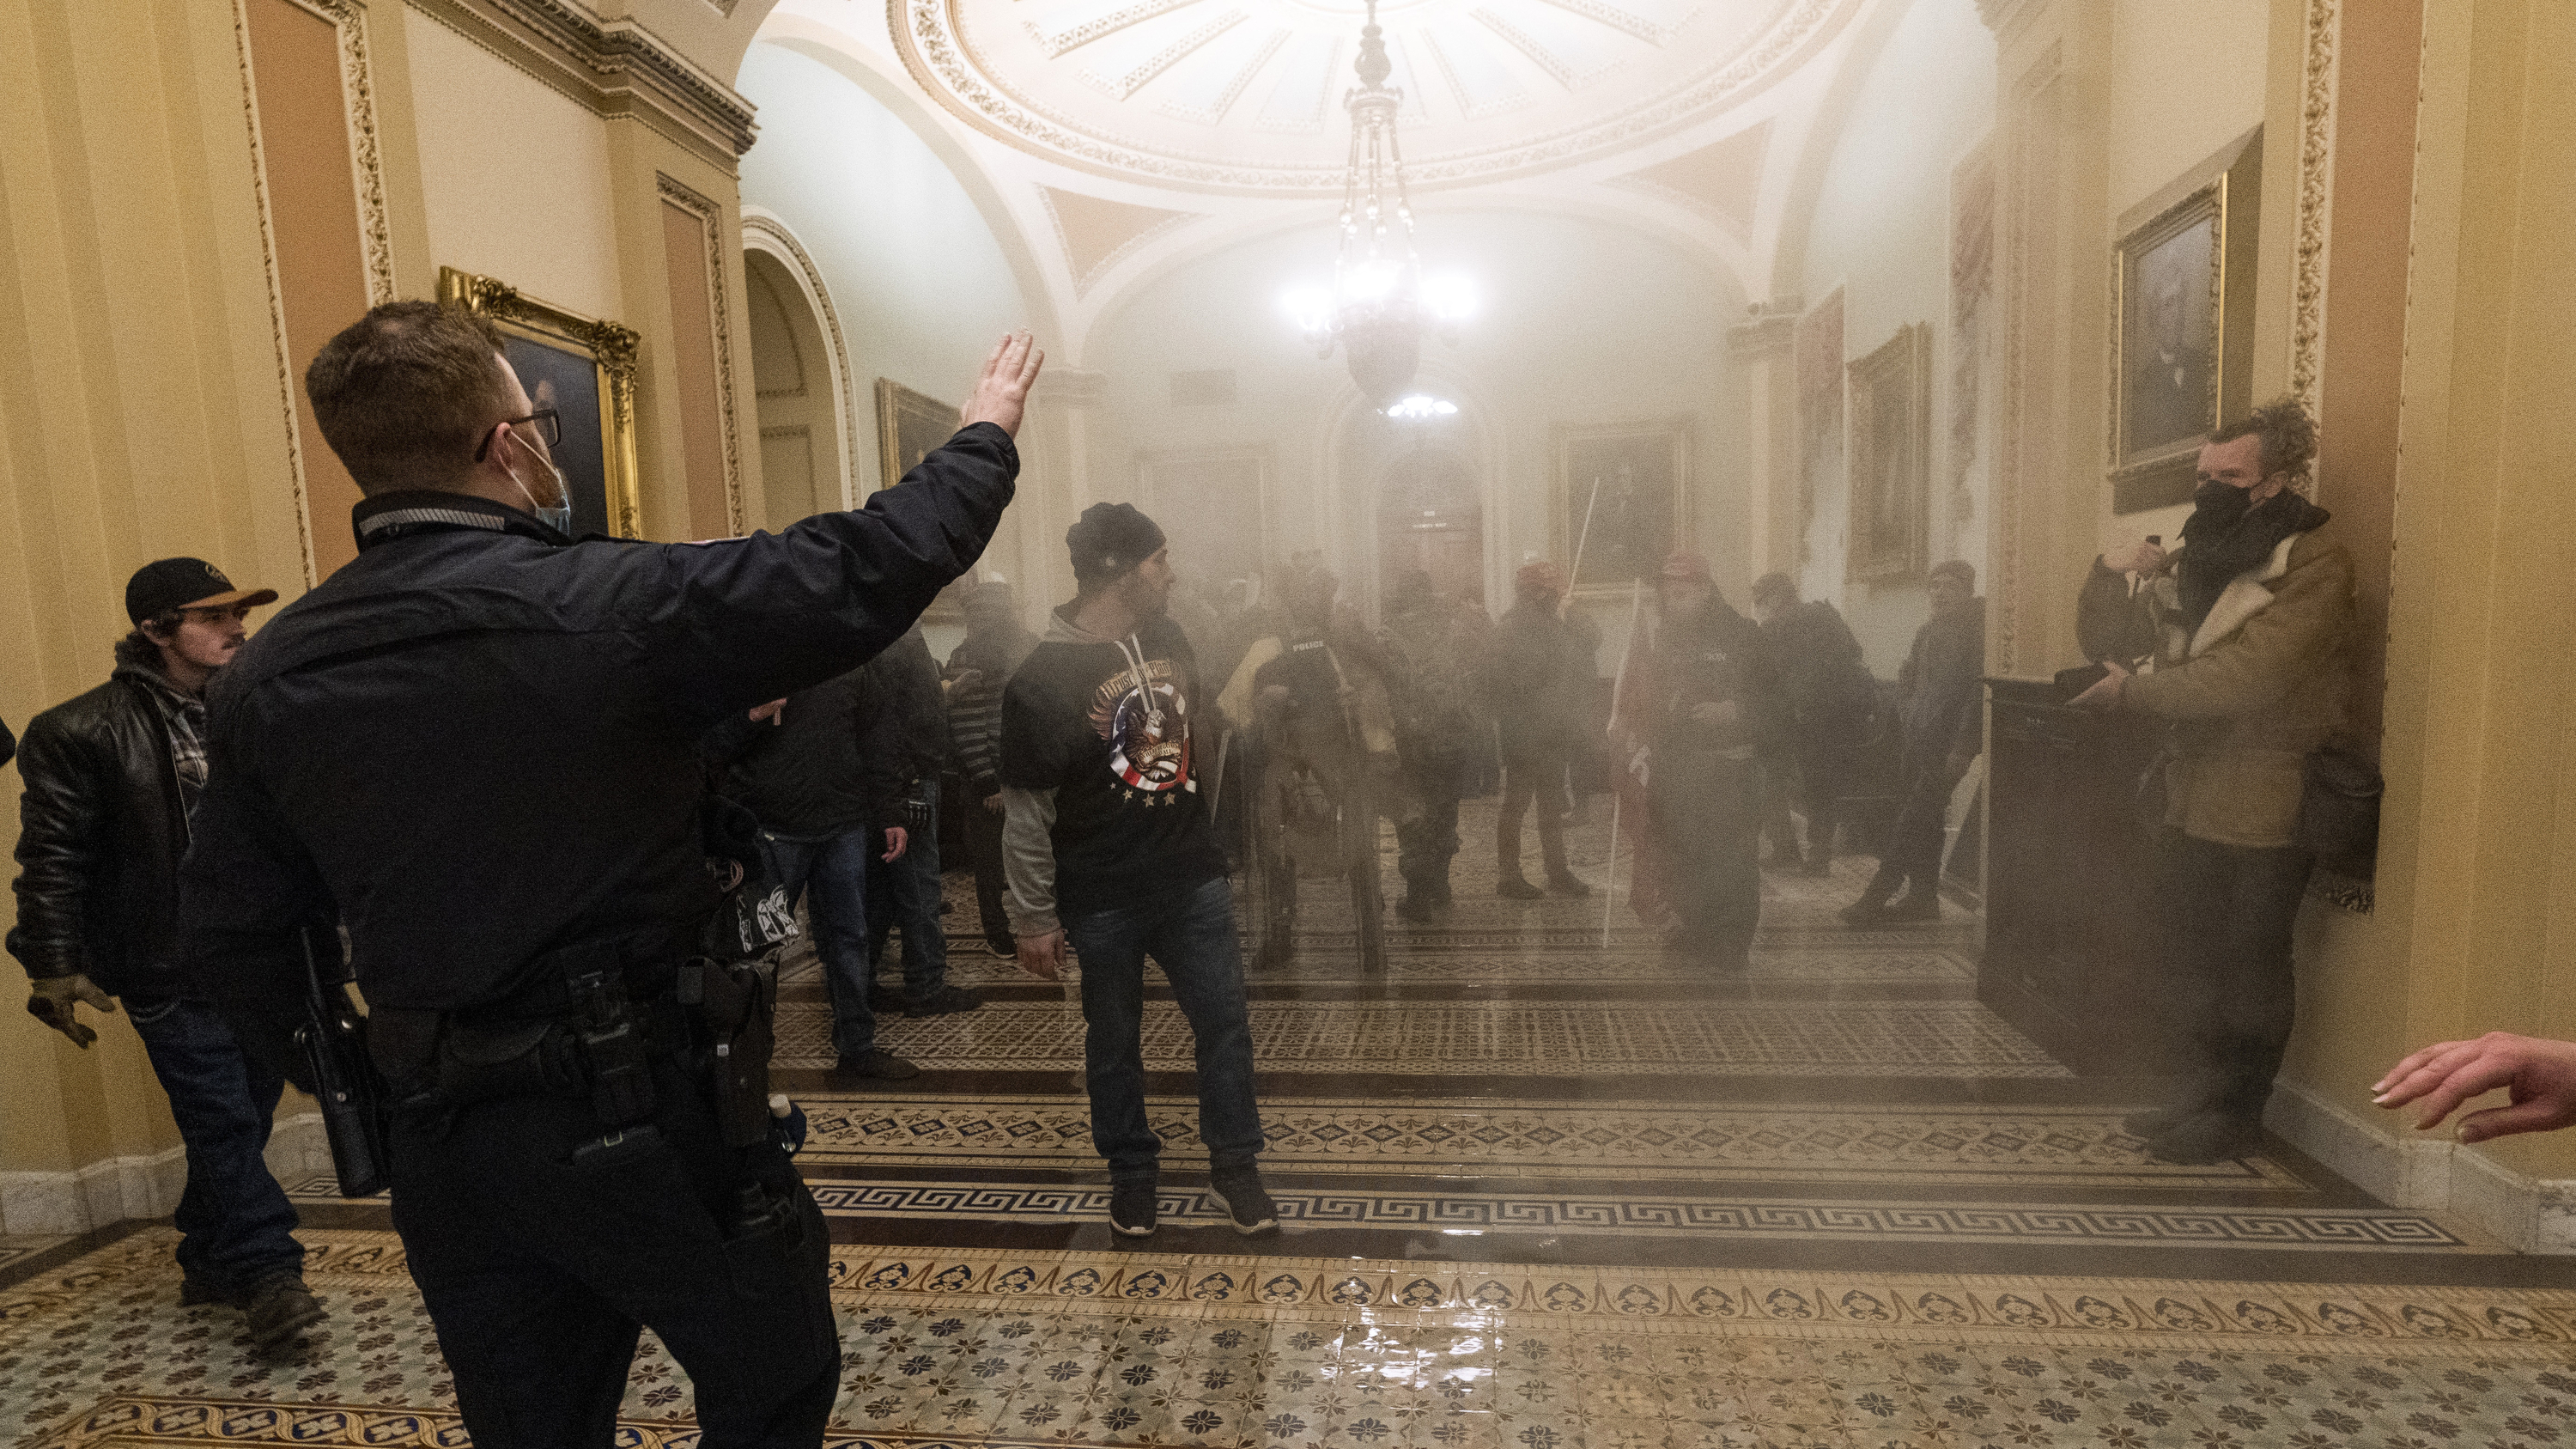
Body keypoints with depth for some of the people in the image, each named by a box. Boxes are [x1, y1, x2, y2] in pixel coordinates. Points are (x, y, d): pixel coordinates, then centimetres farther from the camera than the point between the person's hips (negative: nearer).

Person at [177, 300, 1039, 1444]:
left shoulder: (267, 677, -1)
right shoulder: (611, 605, -20)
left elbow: (228, 931, 6)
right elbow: (863, 574, -16)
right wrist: (983, 437, -1)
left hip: (441, 1142, 6)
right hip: (644, 1112, -5)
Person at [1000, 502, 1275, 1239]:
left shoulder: (1168, 639, 3)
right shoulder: (1044, 676, -15)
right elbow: (1026, 812, -11)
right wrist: (1035, 920, -8)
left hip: (1194, 879, 5)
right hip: (1103, 899, -4)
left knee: (1226, 1024, 9)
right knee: (1114, 1042, 13)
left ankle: (1235, 1161, 29)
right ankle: (1132, 1170, 35)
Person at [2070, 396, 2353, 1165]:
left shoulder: (2315, 562, -9)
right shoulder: (2199, 559, 13)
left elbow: (2249, 674, -21)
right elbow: (2105, 641, 10)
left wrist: (2134, 690, -19)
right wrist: (2115, 576, -7)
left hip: (2266, 803, -7)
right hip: (2193, 794, 7)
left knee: (2249, 956, 2)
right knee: (2188, 946, 13)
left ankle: (2238, 1110, 17)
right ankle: (2206, 1090, 29)